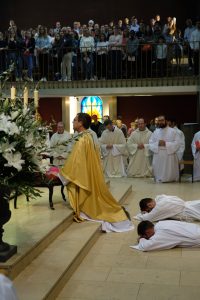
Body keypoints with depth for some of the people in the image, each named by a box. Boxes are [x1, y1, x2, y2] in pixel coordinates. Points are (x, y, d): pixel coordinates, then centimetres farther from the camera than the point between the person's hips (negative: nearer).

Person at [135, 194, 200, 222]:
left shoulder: (160, 205, -29)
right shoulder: (160, 197, -3)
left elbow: (147, 218, -24)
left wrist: (138, 217, -7)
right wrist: (145, 212, -2)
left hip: (189, 212, -8)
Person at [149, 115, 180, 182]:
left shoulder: (172, 131, 0)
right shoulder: (155, 132, 12)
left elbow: (177, 144, -7)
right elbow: (151, 144, 6)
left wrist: (166, 144, -17)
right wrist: (157, 143, -13)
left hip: (169, 157, -3)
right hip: (158, 157, 3)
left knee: (169, 175, -1)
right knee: (158, 175, 4)